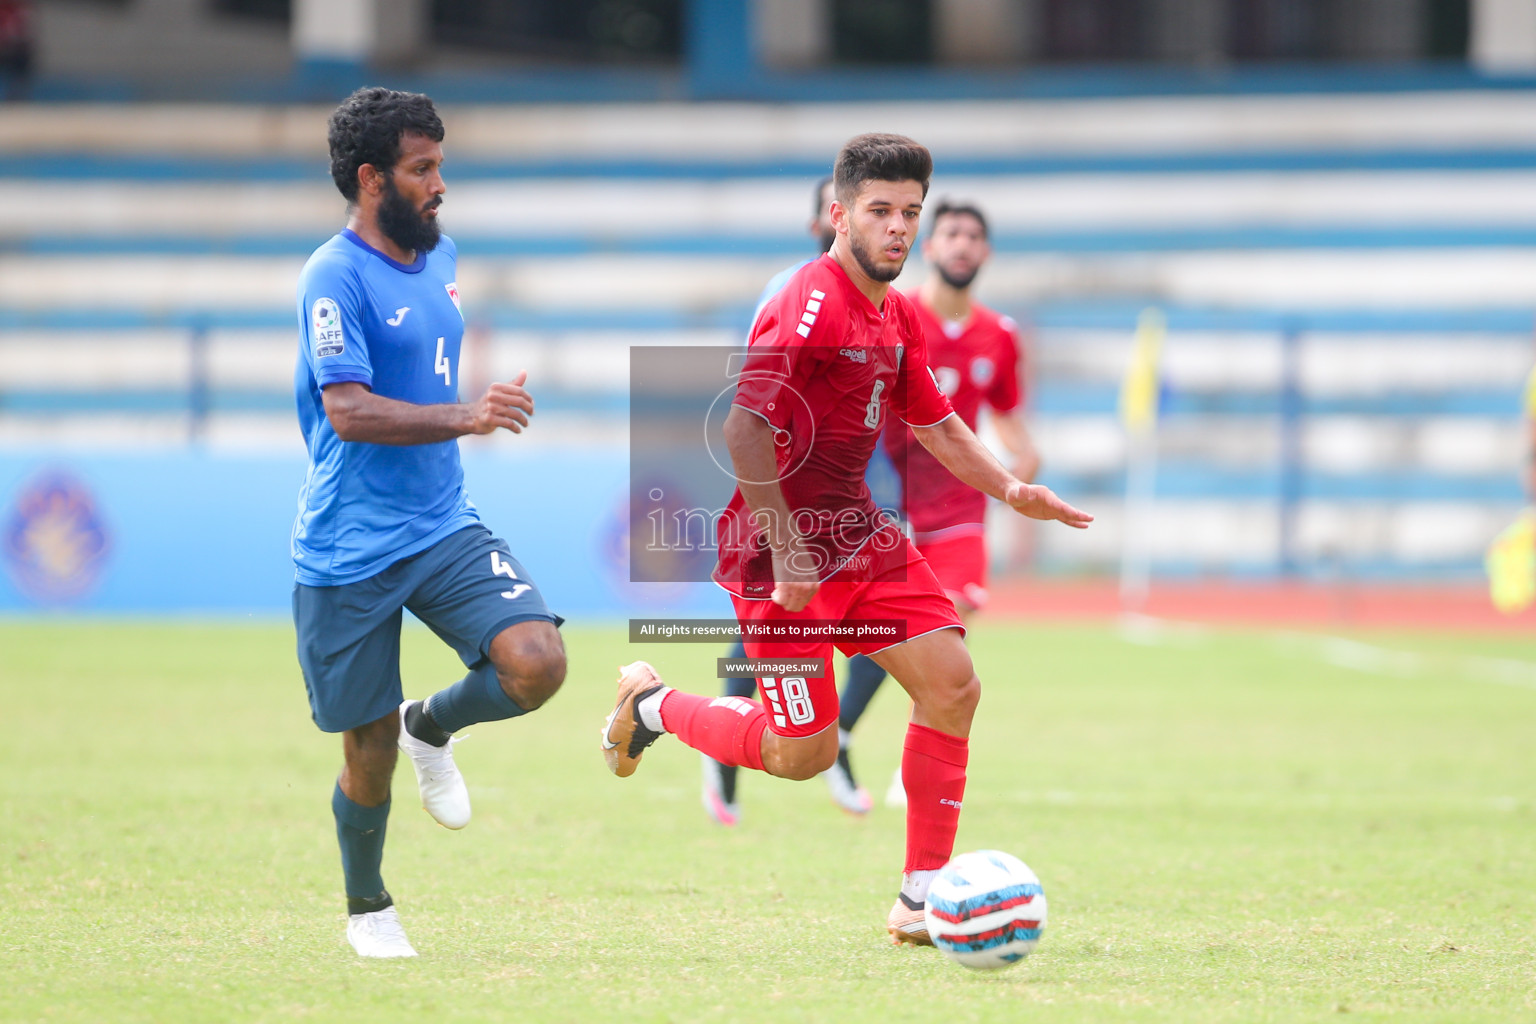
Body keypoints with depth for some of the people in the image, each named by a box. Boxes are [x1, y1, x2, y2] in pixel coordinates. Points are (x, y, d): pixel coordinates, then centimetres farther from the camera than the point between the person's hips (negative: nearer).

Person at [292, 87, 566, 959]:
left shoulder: (439, 257, 10)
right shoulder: (335, 279, -14)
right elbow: (348, 412, -26)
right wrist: (463, 417, -36)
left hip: (445, 528, 6)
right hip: (350, 552, -6)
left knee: (538, 664, -18)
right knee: (369, 750, 3)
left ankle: (433, 726, 13)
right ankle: (368, 910, 28)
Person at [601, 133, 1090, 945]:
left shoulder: (896, 316, 10)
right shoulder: (811, 303, -19)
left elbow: (936, 424, 23)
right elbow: (743, 426, -26)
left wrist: (1011, 491, 8)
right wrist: (787, 551, -25)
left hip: (859, 535, 9)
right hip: (785, 546, -9)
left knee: (951, 682, -5)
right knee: (805, 752, -7)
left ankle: (922, 898, 2)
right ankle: (653, 706, 21)